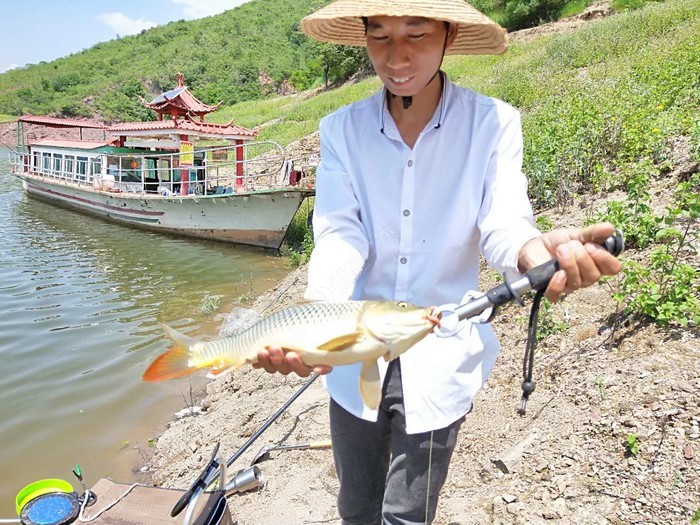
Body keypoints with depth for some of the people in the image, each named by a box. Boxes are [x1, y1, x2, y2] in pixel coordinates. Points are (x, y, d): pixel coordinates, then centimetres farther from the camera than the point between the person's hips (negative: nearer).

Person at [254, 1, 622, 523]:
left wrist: (535, 251, -42)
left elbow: (502, 219, -18)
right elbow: (340, 232, -13)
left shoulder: (494, 122, -7)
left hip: (440, 359, -2)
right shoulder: (342, 128, -3)